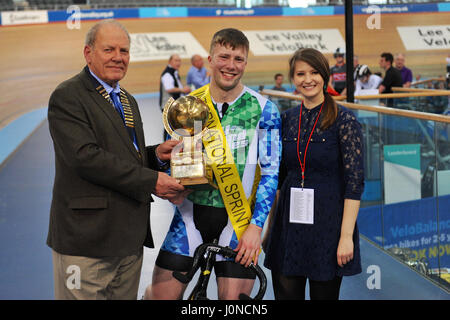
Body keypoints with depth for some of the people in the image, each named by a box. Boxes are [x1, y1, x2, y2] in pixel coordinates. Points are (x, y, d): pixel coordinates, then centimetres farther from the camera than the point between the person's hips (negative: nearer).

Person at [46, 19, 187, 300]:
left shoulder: (127, 100, 20)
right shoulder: (67, 97, -9)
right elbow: (85, 156, -20)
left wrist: (156, 154, 2)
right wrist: (150, 181, -19)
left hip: (130, 236, 8)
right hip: (87, 238, -8)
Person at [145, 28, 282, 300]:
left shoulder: (263, 110, -4)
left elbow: (271, 172, -4)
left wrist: (256, 226, -11)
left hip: (238, 218, -1)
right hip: (191, 216, 2)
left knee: (234, 296, -3)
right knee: (162, 294, 3)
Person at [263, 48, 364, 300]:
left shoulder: (344, 120, -7)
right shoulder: (287, 119, 8)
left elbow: (355, 181, -11)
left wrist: (346, 236, -15)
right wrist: (271, 226, 10)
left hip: (327, 222, -4)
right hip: (289, 222, 4)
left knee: (324, 293, 6)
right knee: (286, 293, 7)